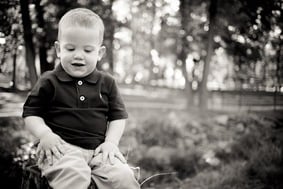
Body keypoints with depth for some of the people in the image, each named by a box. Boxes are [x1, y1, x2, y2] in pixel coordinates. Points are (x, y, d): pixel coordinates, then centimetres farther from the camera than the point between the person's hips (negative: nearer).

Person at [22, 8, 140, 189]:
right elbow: (31, 113, 7)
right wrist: (44, 134, -12)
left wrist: (111, 141, -2)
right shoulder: (49, 82, 3)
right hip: (62, 147, -3)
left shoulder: (107, 83, 9)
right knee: (73, 174, -35)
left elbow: (118, 115, 13)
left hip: (99, 149, 3)